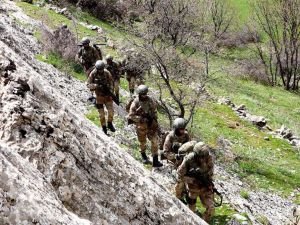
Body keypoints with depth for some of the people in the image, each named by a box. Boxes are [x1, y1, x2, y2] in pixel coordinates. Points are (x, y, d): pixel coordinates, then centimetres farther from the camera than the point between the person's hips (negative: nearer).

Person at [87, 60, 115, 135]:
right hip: (99, 95, -1)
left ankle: (110, 124, 17)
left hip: (107, 94, 1)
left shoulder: (107, 73, -11)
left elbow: (111, 82, 0)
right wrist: (96, 85, -30)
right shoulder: (93, 74, -15)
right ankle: (104, 127, 20)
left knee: (111, 110, -5)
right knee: (101, 113, 4)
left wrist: (110, 90, -14)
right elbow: (89, 85, -12)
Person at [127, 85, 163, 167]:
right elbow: (131, 116, -18)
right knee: (143, 142, 17)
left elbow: (154, 110, 9)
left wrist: (155, 119, 4)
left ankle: (155, 161, -4)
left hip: (151, 123, 3)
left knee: (155, 141, -6)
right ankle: (143, 155, 47)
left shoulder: (150, 100, -6)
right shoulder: (135, 103, -18)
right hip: (141, 125, -3)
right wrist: (142, 119, -24)